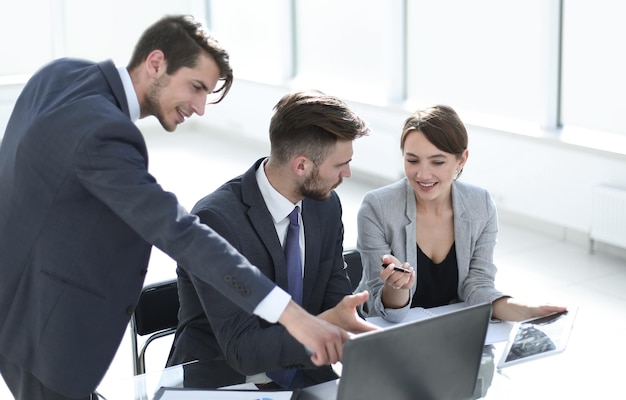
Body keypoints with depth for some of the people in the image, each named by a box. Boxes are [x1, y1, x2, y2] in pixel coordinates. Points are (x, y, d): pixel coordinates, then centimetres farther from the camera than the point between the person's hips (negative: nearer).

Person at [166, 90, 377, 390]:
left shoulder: (327, 205, 0)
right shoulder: (215, 220, -22)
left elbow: (337, 297, 5)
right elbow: (243, 349, -24)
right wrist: (324, 326, -38)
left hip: (303, 377, 6)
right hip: (222, 383, -5)